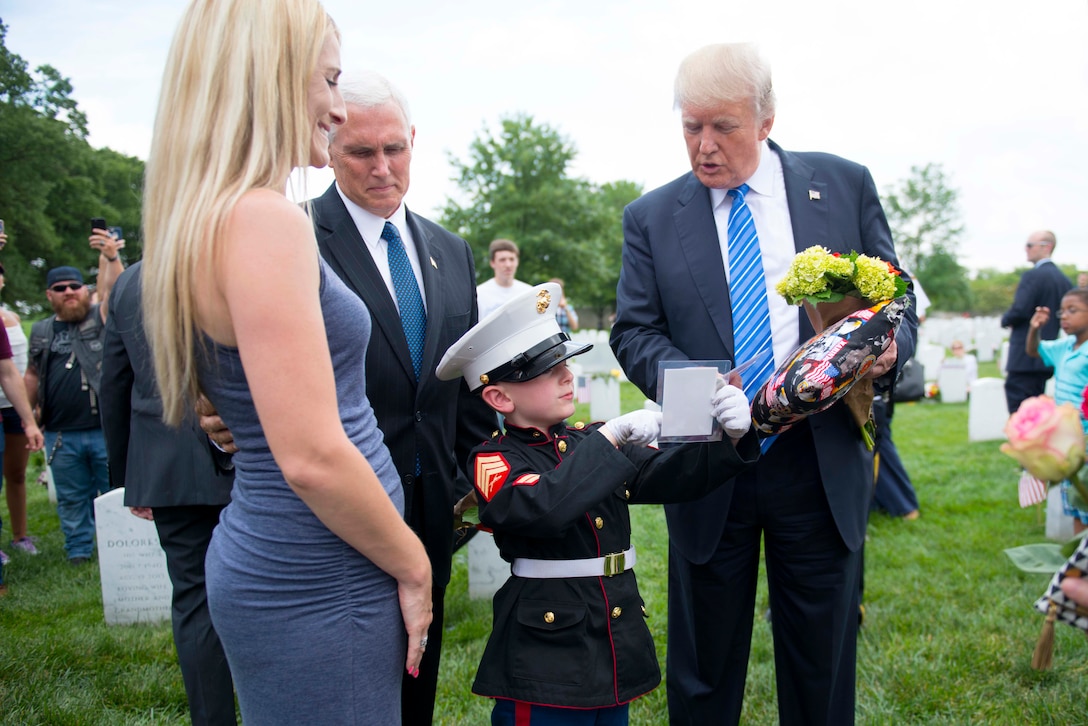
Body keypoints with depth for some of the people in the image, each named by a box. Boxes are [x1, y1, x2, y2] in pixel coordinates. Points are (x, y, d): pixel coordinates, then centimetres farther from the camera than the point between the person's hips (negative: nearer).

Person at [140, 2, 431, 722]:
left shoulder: (209, 218, 9)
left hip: (258, 554, 9)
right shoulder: (263, 219, -20)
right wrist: (412, 566, -10)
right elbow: (312, 457, -24)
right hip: (316, 585, -9)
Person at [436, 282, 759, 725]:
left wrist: (730, 438, -19)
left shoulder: (589, 445, 7)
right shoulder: (495, 462, -10)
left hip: (617, 652, 6)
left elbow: (674, 475, -2)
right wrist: (610, 438, -26)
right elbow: (543, 508, -31)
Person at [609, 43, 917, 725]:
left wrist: (888, 345, -15)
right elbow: (634, 330, 1)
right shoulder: (651, 217, 3)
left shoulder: (845, 184, 3)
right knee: (702, 664, 12)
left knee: (824, 662, 14)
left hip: (823, 464, 1)